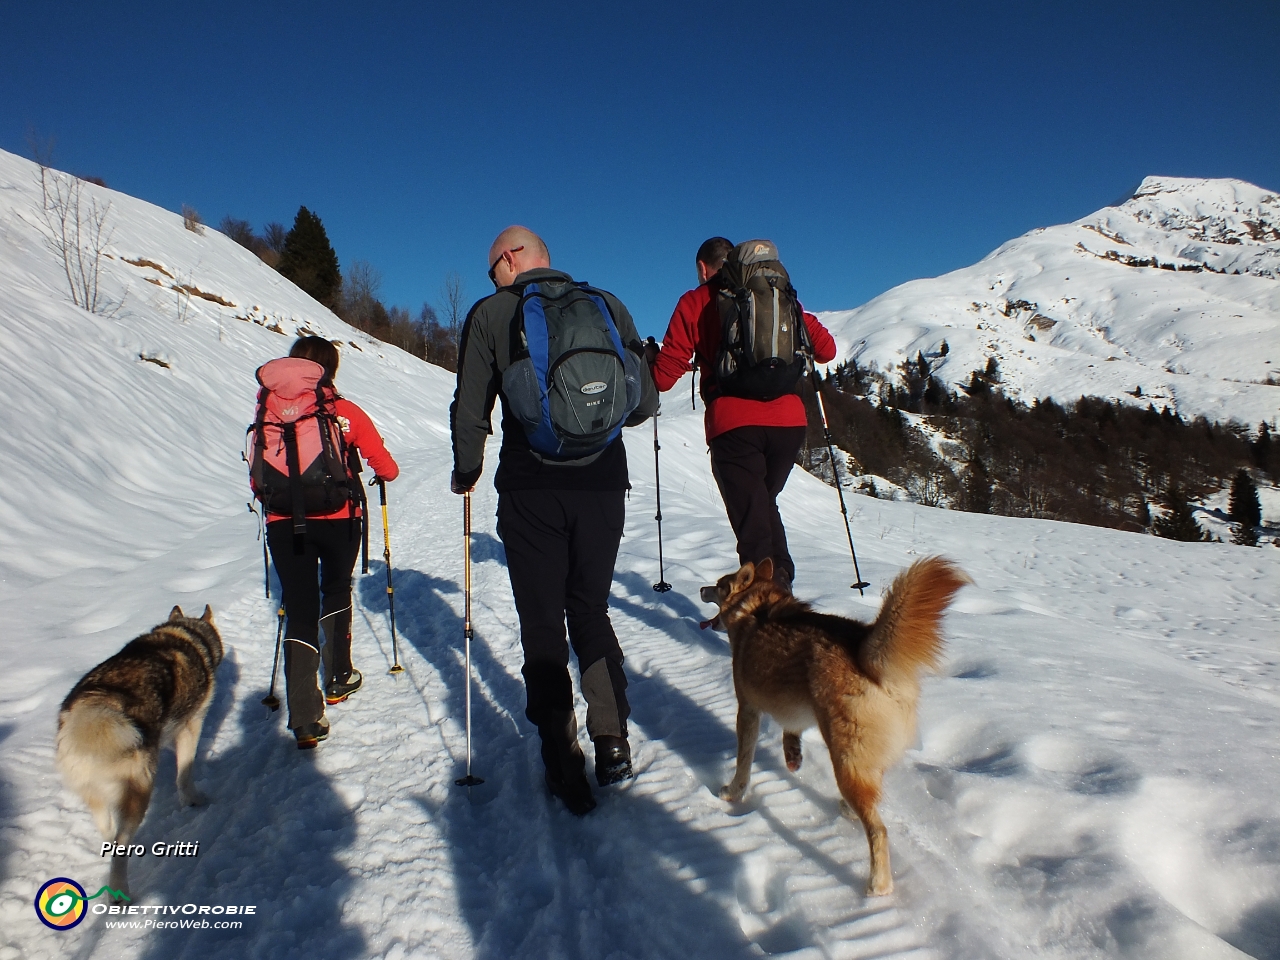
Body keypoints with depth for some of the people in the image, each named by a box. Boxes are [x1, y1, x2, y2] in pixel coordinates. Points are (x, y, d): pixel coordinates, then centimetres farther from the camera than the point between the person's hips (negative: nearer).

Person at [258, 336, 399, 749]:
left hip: (284, 524, 1)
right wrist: (381, 474, 25)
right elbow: (386, 468, 2)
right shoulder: (346, 412, -1)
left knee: (299, 611, 4)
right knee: (336, 593, 24)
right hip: (339, 521, 0)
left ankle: (305, 718, -4)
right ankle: (338, 679, 36)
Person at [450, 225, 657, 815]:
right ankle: (611, 739, 15)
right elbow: (645, 401, 5)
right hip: (602, 486, 3)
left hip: (530, 491, -2)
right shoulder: (607, 304, 7)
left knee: (542, 626, 9)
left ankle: (565, 769, 12)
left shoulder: (491, 314, 1)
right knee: (591, 612, 20)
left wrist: (466, 473, 16)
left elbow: (470, 412, -2)